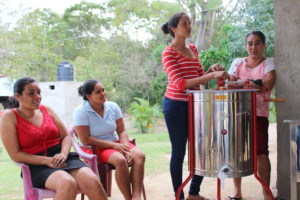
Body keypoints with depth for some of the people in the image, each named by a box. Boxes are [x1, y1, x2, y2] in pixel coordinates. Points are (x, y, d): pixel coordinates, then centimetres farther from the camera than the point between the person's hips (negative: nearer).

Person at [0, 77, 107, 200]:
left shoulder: (47, 110, 12)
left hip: (60, 157, 4)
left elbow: (66, 136, 13)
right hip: (37, 165, -4)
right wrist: (47, 160, -16)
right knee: (68, 184, -37)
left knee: (93, 182, -26)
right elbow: (15, 155, -6)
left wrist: (63, 154, -9)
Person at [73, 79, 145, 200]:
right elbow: (86, 140, -17)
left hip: (115, 144, 5)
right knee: (120, 160, -34)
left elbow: (122, 131, 2)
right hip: (95, 148, -5)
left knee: (139, 156, -23)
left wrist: (125, 147, -19)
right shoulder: (80, 112, -13)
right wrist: (114, 145, -21)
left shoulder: (113, 106, 0)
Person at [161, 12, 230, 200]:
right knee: (179, 152, 2)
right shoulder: (169, 53, -11)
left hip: (194, 105, 7)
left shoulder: (193, 48, 11)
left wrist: (211, 70, -5)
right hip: (176, 106, -7)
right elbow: (180, 83, -21)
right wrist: (212, 75, -26)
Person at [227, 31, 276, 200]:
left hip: (259, 115, -2)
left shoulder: (269, 63, 2)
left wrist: (241, 84, -20)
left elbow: (268, 84, -16)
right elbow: (230, 85, 3)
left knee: (261, 154, -7)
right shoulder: (237, 63, 10)